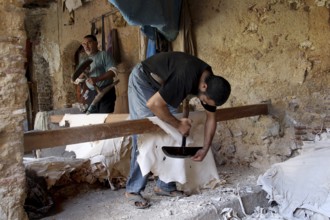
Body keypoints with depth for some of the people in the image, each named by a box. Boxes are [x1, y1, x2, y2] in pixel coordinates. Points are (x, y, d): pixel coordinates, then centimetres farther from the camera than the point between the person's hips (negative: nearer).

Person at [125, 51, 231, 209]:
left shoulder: (211, 83, -12)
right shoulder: (186, 77, -38)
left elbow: (211, 117, 1)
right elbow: (153, 104, -36)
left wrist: (205, 149, -3)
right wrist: (178, 124, -25)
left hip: (163, 85, 8)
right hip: (143, 80, -8)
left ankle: (165, 186, 11)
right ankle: (133, 190, -4)